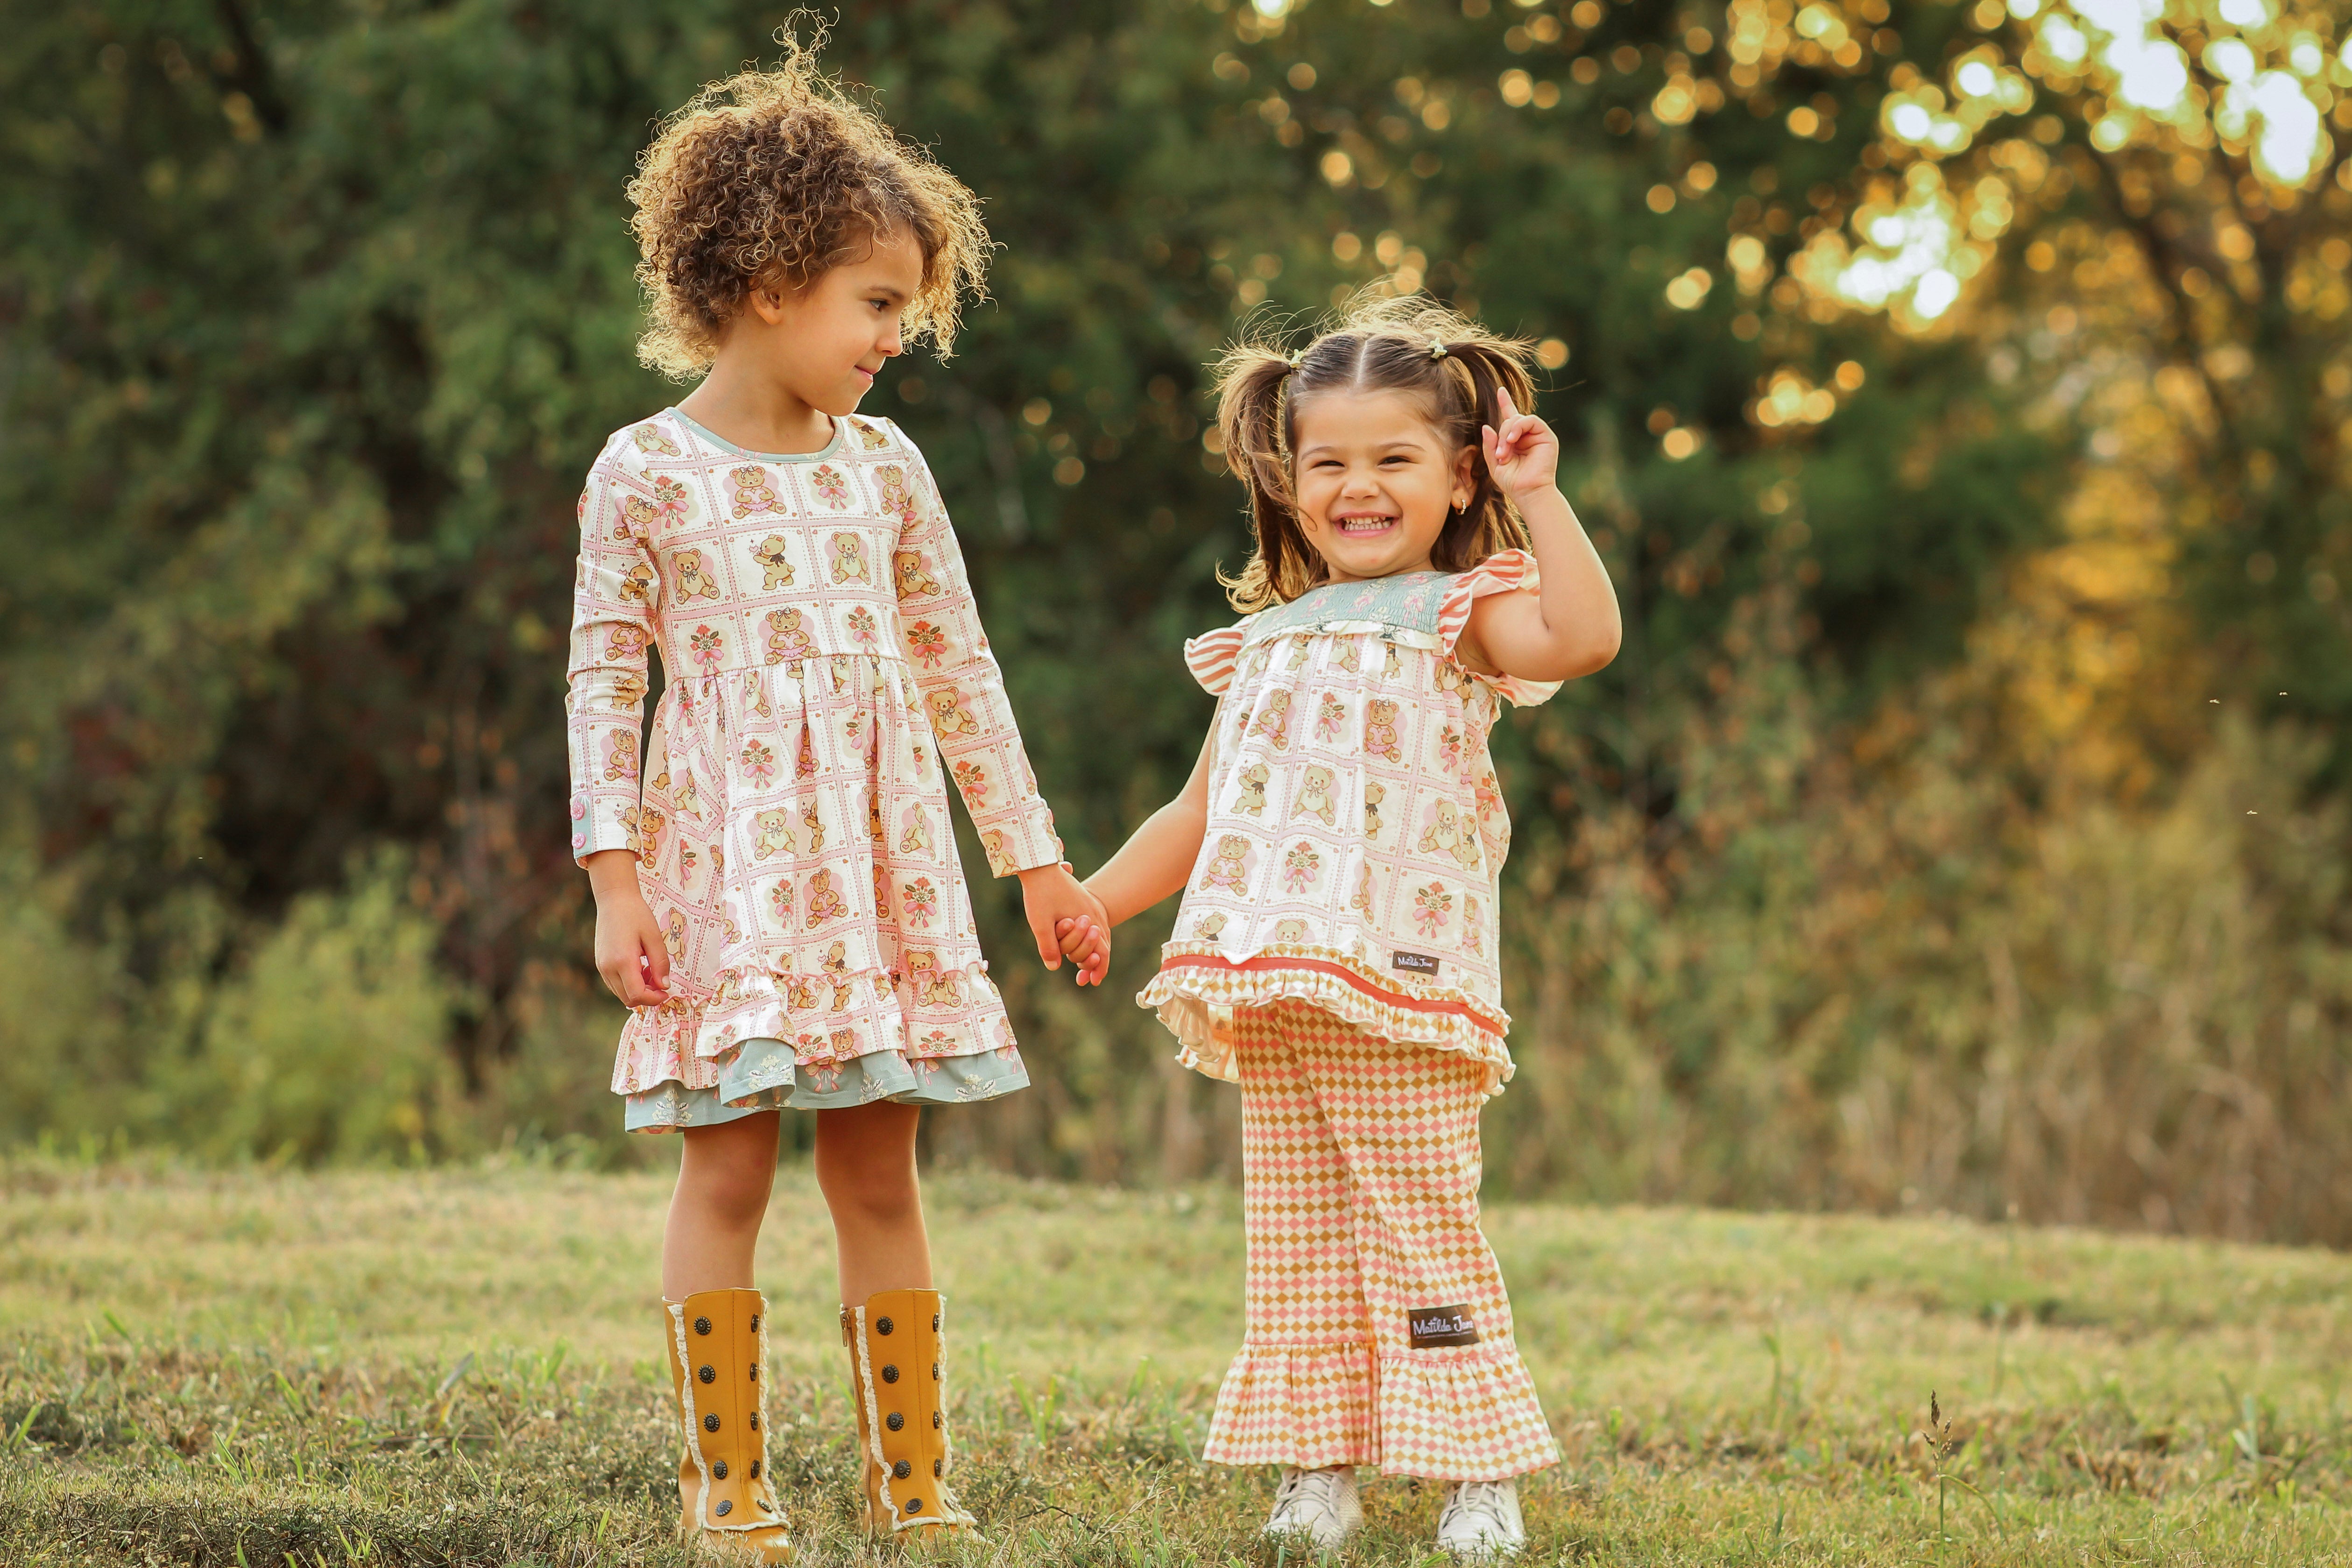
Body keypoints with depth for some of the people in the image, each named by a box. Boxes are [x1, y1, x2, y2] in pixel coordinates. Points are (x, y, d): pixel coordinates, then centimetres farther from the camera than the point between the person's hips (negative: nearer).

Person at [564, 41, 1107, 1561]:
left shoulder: (883, 466, 8)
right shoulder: (646, 473, -3)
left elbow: (958, 669, 13)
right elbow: (604, 685, -2)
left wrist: (1036, 858, 14)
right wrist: (615, 880, -9)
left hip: (880, 859, 4)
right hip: (726, 863, -3)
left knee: (879, 1169, 5)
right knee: (728, 1164, -3)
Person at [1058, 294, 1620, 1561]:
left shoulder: (1462, 612, 3)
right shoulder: (1268, 642, 20)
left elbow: (1582, 638, -19)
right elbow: (1201, 812, 28)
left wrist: (1537, 499, -15)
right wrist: (1096, 898, 21)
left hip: (1402, 981, -6)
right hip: (1273, 983, 6)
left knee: (1419, 1225, -6)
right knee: (1295, 1240, 7)